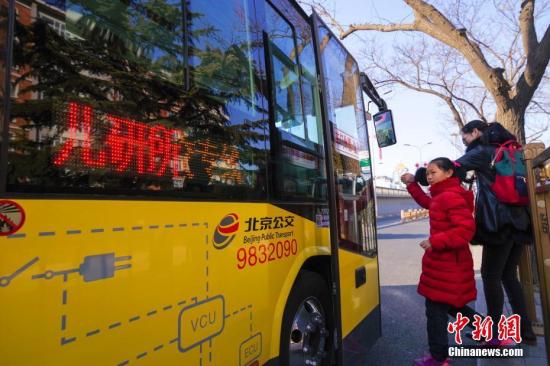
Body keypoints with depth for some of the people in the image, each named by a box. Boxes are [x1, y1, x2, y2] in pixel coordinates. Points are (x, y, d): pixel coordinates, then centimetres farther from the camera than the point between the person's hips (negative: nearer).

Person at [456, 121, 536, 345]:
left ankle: (496, 334, 6)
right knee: (508, 275, 14)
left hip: (499, 221, -8)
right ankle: (525, 331, 20)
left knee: (490, 275, -1)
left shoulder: (482, 151, -3)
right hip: (519, 219, 8)